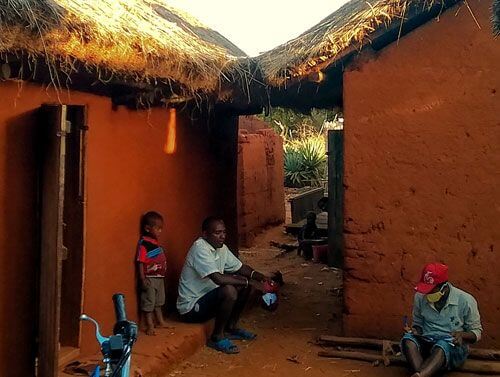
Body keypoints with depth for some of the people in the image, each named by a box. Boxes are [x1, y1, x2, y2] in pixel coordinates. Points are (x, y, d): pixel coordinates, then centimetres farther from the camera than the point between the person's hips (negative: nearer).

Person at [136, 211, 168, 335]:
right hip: (149, 278, -9)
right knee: (148, 302, 0)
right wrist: (143, 279, -23)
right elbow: (140, 262, -19)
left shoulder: (156, 242, 9)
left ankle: (161, 321, 33)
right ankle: (150, 326, 7)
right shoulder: (143, 243, -16)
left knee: (158, 301, 21)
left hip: (159, 277, 9)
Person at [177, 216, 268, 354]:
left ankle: (231, 327, 16)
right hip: (191, 307, -9)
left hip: (208, 296, 9)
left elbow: (240, 267, 12)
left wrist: (255, 275, -9)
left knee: (243, 284, 6)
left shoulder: (221, 248, 3)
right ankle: (217, 337, -11)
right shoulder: (200, 248, -25)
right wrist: (249, 282, -28)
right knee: (229, 291, -30)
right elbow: (218, 278, -34)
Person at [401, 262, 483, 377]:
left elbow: (476, 332, 2)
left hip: (453, 346, -3)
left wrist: (462, 334, -19)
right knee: (408, 339, -30)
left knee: (442, 346, -39)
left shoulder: (465, 300, -6)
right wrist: (416, 330, -7)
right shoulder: (420, 297, 2)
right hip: (426, 343, 3)